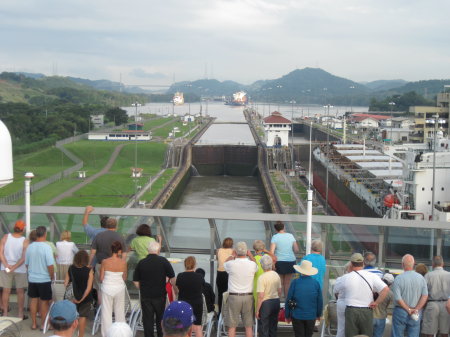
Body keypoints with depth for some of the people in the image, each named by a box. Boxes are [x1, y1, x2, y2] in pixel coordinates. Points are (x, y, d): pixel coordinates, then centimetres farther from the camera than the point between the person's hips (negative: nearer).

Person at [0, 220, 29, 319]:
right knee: (20, 292, 9)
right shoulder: (25, 241, -13)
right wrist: (14, 267, -14)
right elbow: (24, 258, -17)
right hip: (20, 269, -2)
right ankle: (20, 313, 15)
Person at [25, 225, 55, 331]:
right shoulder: (46, 247, -17)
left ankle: (34, 323, 21)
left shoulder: (30, 247, -1)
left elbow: (26, 264, 8)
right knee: (44, 301, 6)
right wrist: (52, 276, -4)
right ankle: (43, 324, 14)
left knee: (34, 300, 14)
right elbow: (50, 265, -19)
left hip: (32, 278, 5)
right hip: (44, 279, -5)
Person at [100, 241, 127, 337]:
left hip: (107, 288, -1)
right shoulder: (123, 262, -9)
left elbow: (101, 278, -5)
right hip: (119, 288, 1)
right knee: (119, 312, 15)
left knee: (107, 312, 9)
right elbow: (124, 278, 1)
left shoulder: (105, 262, -11)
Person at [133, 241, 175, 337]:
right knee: (160, 320, 15)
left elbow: (136, 281, 1)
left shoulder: (141, 263, -2)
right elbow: (172, 278, -5)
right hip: (160, 296, -1)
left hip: (145, 297, 1)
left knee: (148, 321, 8)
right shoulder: (163, 261, -7)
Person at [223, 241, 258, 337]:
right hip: (248, 297, 2)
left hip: (234, 297, -2)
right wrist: (250, 255, 27)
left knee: (232, 326, 4)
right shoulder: (252, 264, -7)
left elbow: (225, 263, 13)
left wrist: (232, 256, 24)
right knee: (248, 326, 9)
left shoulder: (231, 264, -12)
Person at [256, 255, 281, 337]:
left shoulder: (262, 278, -19)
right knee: (273, 327, 18)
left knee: (263, 328, 4)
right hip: (276, 302, 6)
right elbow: (279, 291, 10)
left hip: (266, 303, -6)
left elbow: (260, 296, -20)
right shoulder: (276, 275, 1)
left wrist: (257, 310, -13)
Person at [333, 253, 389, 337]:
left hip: (351, 311, 0)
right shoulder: (372, 276, -4)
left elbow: (335, 290, 13)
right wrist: (376, 302, -5)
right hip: (367, 311, 1)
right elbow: (385, 289, -13)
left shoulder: (346, 277, -3)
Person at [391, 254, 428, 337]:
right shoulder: (421, 278, -2)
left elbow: (397, 298, -14)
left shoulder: (398, 278, -11)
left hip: (401, 311, -3)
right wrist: (416, 310, -7)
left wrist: (408, 310, -6)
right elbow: (425, 296, -7)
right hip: (416, 314, 3)